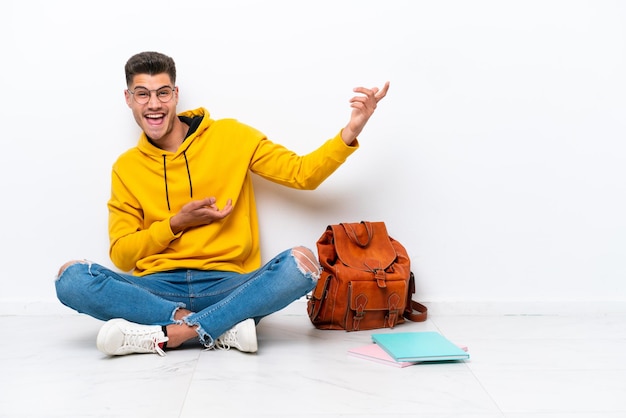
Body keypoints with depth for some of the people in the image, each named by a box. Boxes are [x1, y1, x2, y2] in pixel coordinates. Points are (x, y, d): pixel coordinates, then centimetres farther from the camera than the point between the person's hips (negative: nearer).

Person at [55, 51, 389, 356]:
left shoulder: (231, 137, 7)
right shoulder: (126, 168, 11)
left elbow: (302, 173, 4)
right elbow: (121, 255, 9)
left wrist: (350, 132, -11)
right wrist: (176, 223, -5)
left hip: (229, 285, -1)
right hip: (158, 288, 2)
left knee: (301, 262, -30)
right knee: (71, 278, -25)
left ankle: (161, 335, -29)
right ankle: (224, 328, -27)